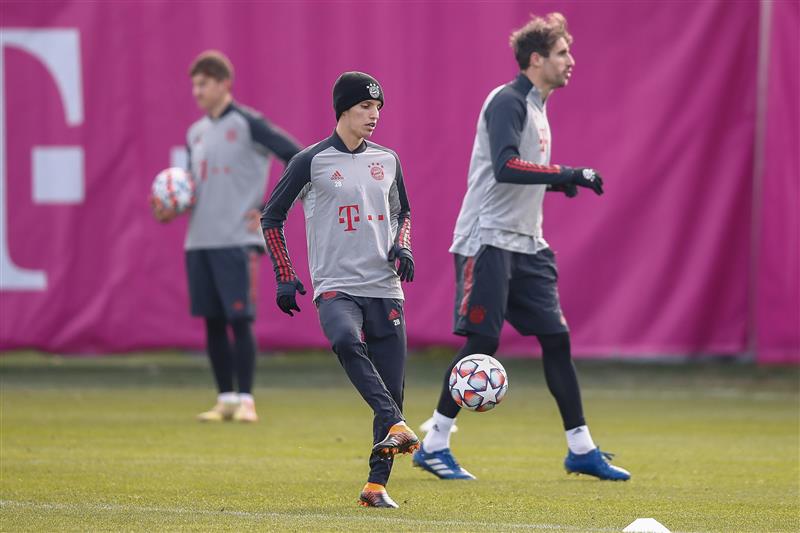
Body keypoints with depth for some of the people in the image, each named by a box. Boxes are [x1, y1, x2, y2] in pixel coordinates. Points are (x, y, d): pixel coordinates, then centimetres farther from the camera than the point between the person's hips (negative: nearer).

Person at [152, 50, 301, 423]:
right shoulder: (195, 134, 16)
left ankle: (245, 400, -5)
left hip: (237, 240, -6)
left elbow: (297, 159, -7)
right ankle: (225, 399, 13)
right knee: (212, 321, 6)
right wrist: (172, 210, 3)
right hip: (199, 240, 6)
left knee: (239, 318, -9)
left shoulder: (248, 124, -5)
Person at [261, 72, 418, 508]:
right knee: (347, 341, -38)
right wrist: (285, 277, -1)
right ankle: (393, 425, -44)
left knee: (392, 387, -1)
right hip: (334, 287, -5)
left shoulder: (386, 160, 11)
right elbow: (272, 217, 5)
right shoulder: (313, 160, -2)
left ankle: (376, 484, 5)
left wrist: (402, 245, 4)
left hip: (385, 287, 5)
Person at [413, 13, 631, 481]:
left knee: (556, 338, 5)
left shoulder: (535, 106, 17)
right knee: (482, 342, -9)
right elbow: (505, 167, -25)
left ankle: (581, 449, 8)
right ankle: (433, 445, 1)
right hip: (489, 241, -9)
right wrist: (567, 175, -26)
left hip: (525, 245, 9)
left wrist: (559, 182, 8)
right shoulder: (507, 102, -12)